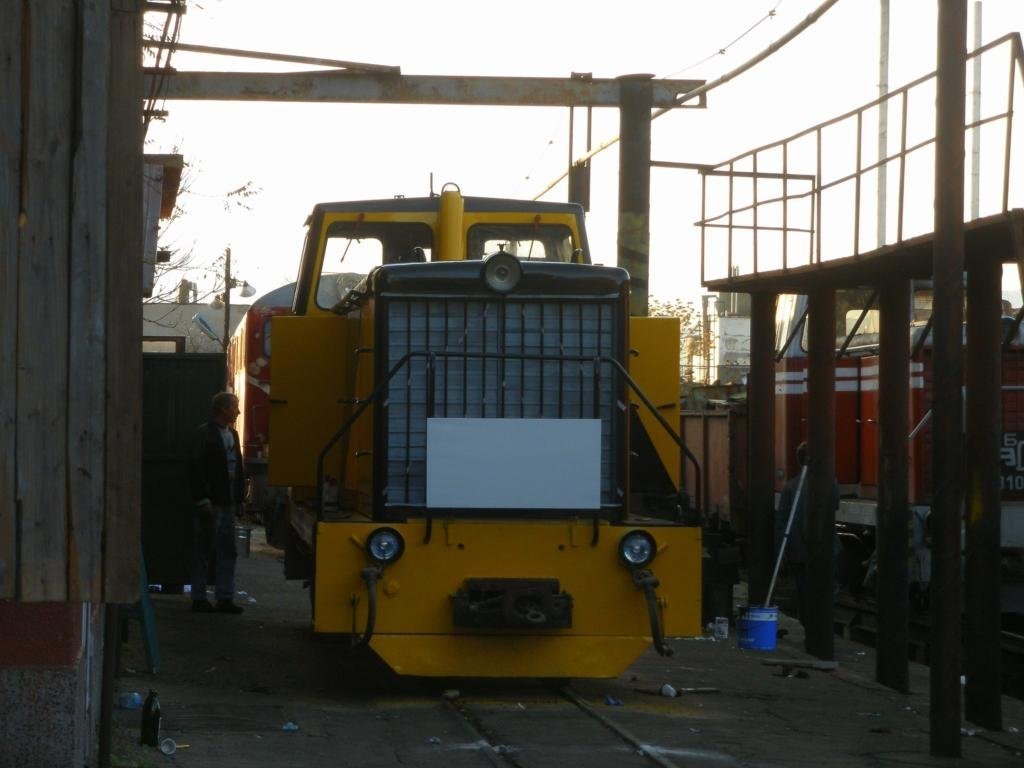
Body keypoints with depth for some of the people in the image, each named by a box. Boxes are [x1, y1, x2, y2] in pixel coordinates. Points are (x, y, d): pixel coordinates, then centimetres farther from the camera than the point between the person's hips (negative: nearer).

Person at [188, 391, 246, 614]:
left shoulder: (232, 434, 16)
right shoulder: (205, 433, -8)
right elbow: (197, 468, -13)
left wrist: (238, 499, 10)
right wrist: (203, 501, -17)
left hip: (228, 503, 7)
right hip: (210, 503, -7)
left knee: (228, 552, 8)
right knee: (203, 552, 0)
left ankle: (225, 598, 12)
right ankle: (199, 598, 5)